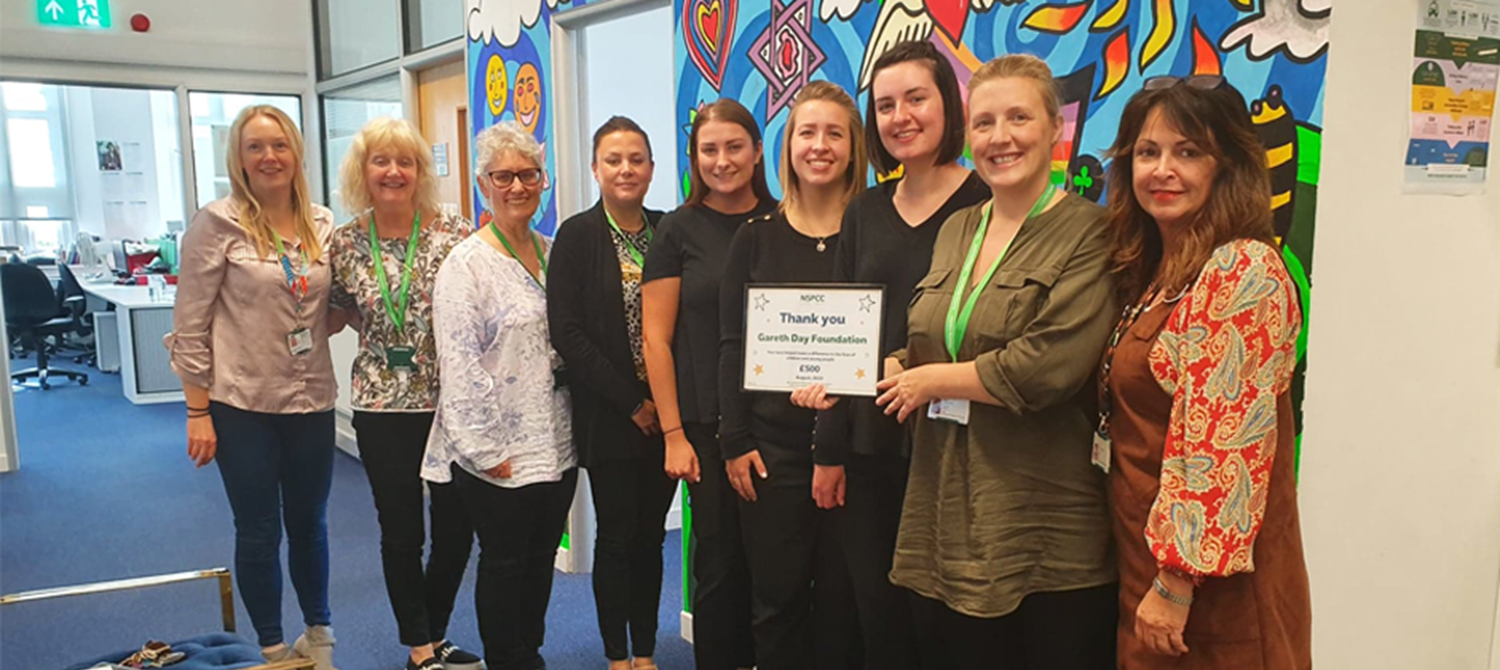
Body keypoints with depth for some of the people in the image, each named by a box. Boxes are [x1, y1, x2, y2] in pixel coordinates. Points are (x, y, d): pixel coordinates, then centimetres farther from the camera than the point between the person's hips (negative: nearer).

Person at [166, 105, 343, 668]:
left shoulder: (322, 224, 4)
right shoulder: (218, 223, -8)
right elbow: (190, 324, -7)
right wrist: (198, 412, -9)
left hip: (311, 399, 3)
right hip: (242, 404, -3)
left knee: (309, 523, 17)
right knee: (258, 532, 9)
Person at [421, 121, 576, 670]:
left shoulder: (553, 253, 8)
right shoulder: (466, 264, -11)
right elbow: (459, 365, -14)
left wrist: (576, 426, 10)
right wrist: (485, 449, -16)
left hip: (556, 444, 6)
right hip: (499, 452, -6)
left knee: (541, 559, 16)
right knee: (504, 563, 7)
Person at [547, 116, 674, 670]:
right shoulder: (577, 236, -4)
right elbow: (567, 332, -9)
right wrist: (632, 402, -11)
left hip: (665, 412, 3)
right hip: (608, 416, -3)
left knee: (651, 535, 11)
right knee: (617, 536, 6)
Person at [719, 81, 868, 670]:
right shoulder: (756, 238, 5)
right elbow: (731, 345, 4)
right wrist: (735, 441, -3)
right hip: (771, 445, 1)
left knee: (841, 596, 9)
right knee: (776, 595, 8)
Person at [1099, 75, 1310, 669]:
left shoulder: (1244, 271, -17)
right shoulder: (1149, 272, 8)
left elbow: (1223, 441, -22)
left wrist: (1177, 580, -20)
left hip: (1213, 582, -8)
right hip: (1146, 562, 8)